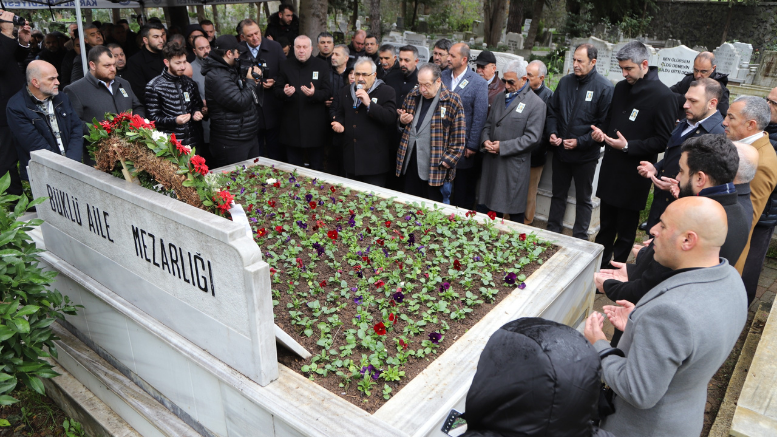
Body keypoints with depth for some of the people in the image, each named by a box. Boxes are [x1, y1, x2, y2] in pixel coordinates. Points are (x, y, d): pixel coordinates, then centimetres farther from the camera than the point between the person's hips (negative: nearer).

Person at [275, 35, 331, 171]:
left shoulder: (322, 66, 4)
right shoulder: (286, 66, 10)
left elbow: (328, 92, -2)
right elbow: (277, 89, 10)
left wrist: (314, 94, -22)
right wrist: (284, 92, -13)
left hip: (315, 125, -2)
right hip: (292, 123, 2)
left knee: (317, 167, 5)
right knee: (294, 166, 10)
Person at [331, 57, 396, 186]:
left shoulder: (386, 92, -4)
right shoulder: (345, 91, 14)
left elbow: (391, 118, -15)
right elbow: (339, 114, 26)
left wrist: (369, 104, -22)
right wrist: (340, 124, 4)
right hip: (351, 158, 6)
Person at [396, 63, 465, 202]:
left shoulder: (452, 101, -8)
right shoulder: (413, 96, 9)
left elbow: (459, 138, -7)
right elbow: (402, 121, 23)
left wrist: (447, 161, -11)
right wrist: (402, 121, 0)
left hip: (435, 168, -5)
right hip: (409, 164, 5)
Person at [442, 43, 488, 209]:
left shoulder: (479, 83, -9)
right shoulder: (442, 76, 5)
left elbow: (480, 117, -9)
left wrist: (472, 146, -10)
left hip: (463, 148, -4)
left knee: (463, 192, 8)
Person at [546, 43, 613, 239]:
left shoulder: (604, 87, -12)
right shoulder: (565, 81, 3)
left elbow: (604, 124, -13)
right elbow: (552, 111, 11)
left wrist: (580, 142, -20)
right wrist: (552, 132, -6)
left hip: (586, 155, -4)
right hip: (560, 151, 4)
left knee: (583, 199, 11)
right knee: (558, 194, 17)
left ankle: (579, 238, 24)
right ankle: (552, 232, 31)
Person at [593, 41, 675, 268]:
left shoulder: (662, 95, -13)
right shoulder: (621, 88, 8)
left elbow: (663, 140, -13)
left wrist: (629, 146, -21)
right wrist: (601, 132, 0)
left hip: (634, 177, -6)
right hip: (610, 170, 6)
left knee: (626, 231, 7)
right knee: (606, 225, 17)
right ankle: (599, 265, 30)